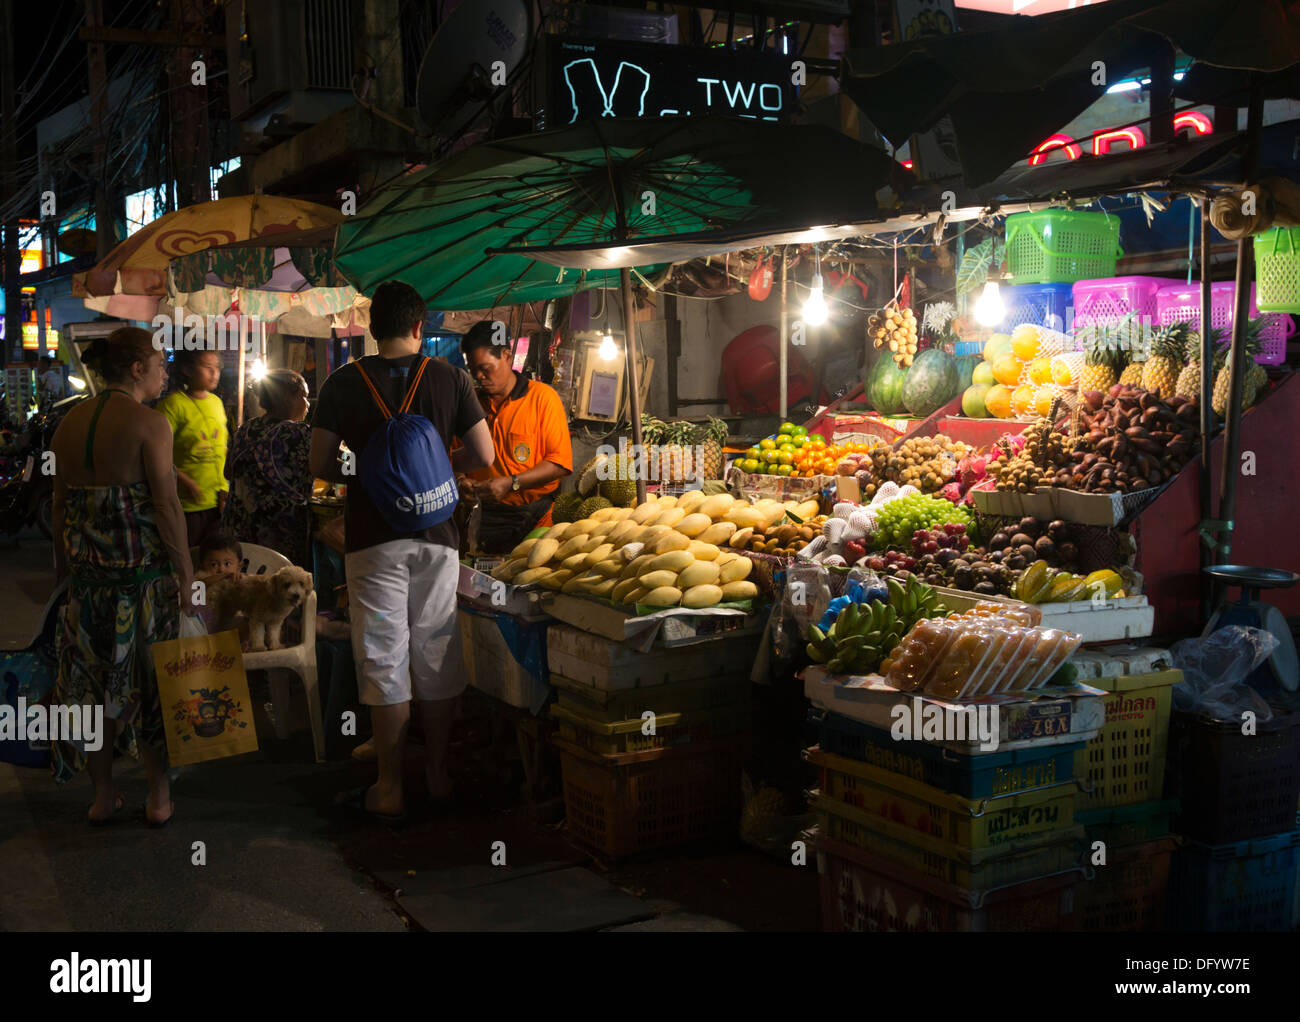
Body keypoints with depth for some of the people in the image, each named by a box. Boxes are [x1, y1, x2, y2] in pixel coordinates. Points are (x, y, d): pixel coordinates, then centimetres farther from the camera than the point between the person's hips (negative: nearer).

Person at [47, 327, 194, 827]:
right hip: (143, 570, -5)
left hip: (87, 574, 5)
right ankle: (159, 796, 17)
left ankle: (103, 795, 22)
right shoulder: (149, 423, -12)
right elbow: (166, 504, -15)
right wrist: (185, 570, -8)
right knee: (148, 677, 6)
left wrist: (63, 563, 18)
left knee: (91, 679, 12)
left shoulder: (71, 422, 6)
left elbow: (61, 501, 10)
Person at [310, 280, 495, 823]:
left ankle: (390, 790, 10)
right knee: (437, 658, 12)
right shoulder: (449, 378, -1)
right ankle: (438, 774, 23)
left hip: (373, 538, -1)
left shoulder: (344, 382, -4)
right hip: (436, 533, 2)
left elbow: (320, 465, -2)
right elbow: (482, 455, 2)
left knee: (385, 663, 4)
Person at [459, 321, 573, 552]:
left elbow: (560, 462, -8)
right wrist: (460, 479, -1)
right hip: (483, 515, 3)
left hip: (532, 515, -3)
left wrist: (511, 483, -16)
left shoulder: (542, 397, -2)